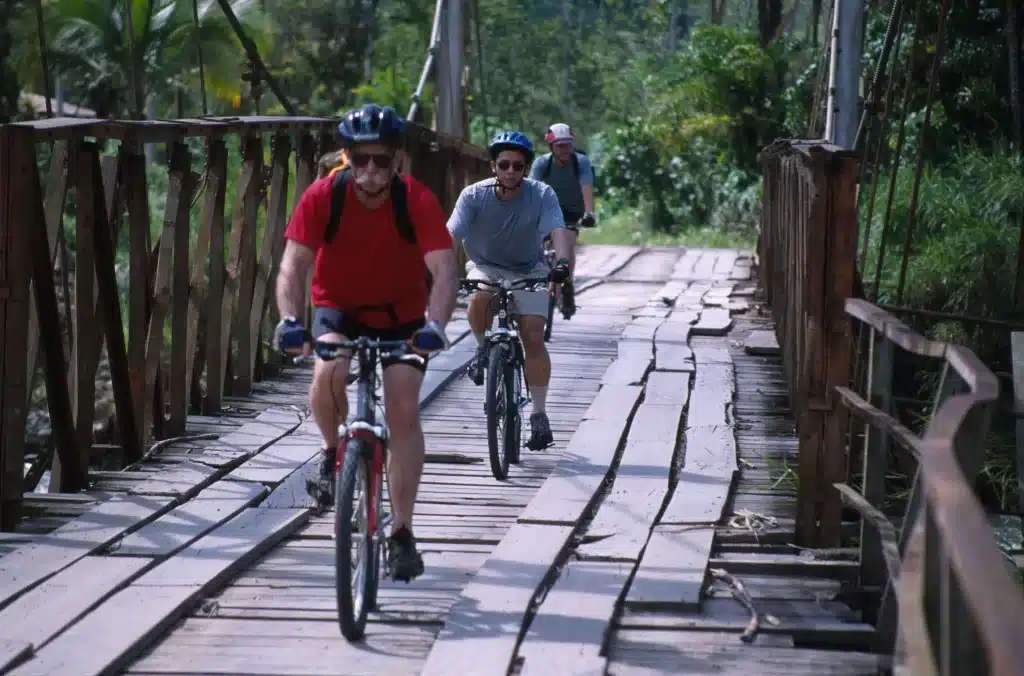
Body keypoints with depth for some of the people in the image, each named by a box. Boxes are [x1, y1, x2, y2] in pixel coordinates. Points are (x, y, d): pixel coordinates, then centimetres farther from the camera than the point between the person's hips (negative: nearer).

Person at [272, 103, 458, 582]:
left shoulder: (417, 201, -23)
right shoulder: (322, 197, -21)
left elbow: (444, 270, -31)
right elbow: (294, 264, -26)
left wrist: (435, 324, -48)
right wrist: (289, 319, -44)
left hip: (401, 314, 0)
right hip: (338, 309, 0)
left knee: (404, 412, -13)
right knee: (328, 374, -31)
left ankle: (402, 533, -3)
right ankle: (333, 452, 0)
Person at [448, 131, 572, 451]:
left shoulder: (541, 195, -20)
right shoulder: (474, 195, -20)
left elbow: (558, 230, -33)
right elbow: (451, 233, -30)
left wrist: (562, 260, -54)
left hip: (528, 271, 0)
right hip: (485, 266, 0)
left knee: (533, 338, -14)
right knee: (480, 298, -35)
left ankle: (539, 415, -3)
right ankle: (482, 349, -5)